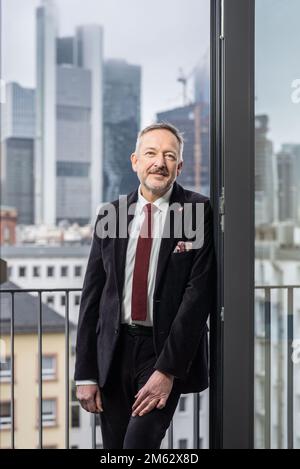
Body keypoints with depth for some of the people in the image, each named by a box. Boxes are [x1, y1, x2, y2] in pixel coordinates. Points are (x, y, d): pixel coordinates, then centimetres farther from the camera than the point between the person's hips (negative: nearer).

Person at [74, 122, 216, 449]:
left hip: (167, 350, -3)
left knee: (138, 443, -15)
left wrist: (167, 370, -14)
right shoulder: (110, 215, 6)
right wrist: (85, 374, 2)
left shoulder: (198, 212, -4)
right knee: (113, 446, 11)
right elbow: (91, 296, 7)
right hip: (114, 349, 4)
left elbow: (199, 293, -10)